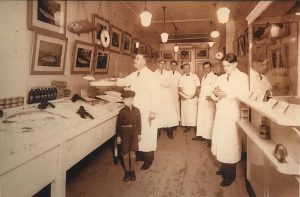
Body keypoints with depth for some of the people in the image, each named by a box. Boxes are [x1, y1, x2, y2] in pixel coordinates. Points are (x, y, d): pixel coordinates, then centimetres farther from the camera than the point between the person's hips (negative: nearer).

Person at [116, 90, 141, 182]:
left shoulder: (137, 110, -3)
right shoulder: (122, 111, -9)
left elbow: (139, 123, 4)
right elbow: (118, 124, -5)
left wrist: (139, 134, 6)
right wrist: (118, 136, -5)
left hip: (134, 133, 1)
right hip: (125, 133, -1)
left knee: (132, 152, 7)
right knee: (125, 153, 8)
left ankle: (132, 171, 23)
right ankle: (127, 171, 24)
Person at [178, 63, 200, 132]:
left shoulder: (195, 76, 3)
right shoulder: (181, 78, 10)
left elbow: (198, 87, 2)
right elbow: (180, 88, 7)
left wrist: (195, 95, -11)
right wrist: (181, 95, -9)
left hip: (193, 98, -2)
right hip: (184, 98, 2)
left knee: (193, 112, -6)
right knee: (185, 112, 2)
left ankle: (194, 125, 2)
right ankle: (187, 126, 10)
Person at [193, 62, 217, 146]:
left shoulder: (215, 77, -7)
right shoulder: (203, 77, 17)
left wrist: (211, 96, -28)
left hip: (209, 102, -7)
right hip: (201, 101, 7)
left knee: (209, 119, -4)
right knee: (200, 118, 10)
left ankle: (209, 138, 3)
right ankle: (200, 135, 20)